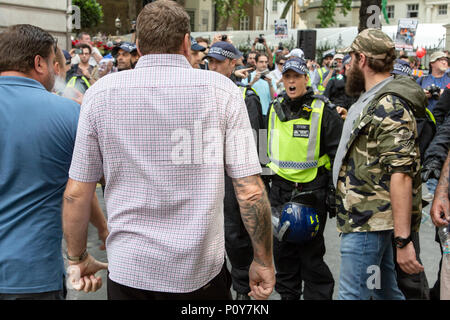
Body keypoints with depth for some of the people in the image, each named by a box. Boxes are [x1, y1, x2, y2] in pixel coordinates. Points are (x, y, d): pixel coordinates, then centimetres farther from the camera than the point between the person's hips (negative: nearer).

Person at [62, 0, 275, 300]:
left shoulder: (100, 93, -5)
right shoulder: (221, 89, -9)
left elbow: (76, 193, -2)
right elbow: (251, 191, -11)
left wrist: (79, 258, 13)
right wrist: (263, 261, 2)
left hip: (128, 271, 1)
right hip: (201, 272, 0)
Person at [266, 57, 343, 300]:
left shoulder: (323, 111, -9)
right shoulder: (276, 109, 8)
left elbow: (338, 154, -7)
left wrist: (335, 192, -10)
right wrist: (268, 179, 20)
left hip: (312, 191, -5)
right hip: (279, 190, 6)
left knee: (310, 252, 1)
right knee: (282, 250, 14)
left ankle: (318, 295, 18)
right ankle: (287, 293, 31)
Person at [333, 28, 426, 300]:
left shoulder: (389, 106, -19)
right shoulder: (370, 100, 15)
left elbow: (402, 174, -26)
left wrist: (402, 239, -28)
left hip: (368, 224, -10)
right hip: (366, 219, 10)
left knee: (352, 294, -6)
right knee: (385, 291, 19)